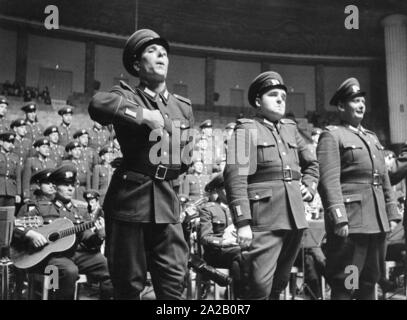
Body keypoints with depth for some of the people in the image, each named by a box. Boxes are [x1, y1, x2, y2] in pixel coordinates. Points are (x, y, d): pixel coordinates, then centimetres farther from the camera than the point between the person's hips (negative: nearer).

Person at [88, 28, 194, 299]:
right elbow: (98, 104, -28)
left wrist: (167, 174, 12)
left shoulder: (184, 107, 14)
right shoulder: (128, 97, -2)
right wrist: (145, 115, -23)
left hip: (166, 201, 4)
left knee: (175, 281, 1)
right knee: (128, 283, 6)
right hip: (129, 198, -4)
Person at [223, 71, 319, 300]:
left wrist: (309, 187, 12)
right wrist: (242, 222, -19)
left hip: (294, 218, 7)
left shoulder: (291, 128, 17)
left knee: (280, 283, 15)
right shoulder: (247, 130, -1)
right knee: (260, 285, -11)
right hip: (264, 221, -6)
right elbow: (235, 177, -12)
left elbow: (312, 164, 32)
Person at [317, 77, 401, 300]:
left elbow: (384, 180, 21)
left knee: (370, 281, 14)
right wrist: (339, 219, -21)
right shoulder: (331, 136, -4)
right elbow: (329, 181, -14)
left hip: (378, 222, 8)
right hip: (350, 222, -7)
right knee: (344, 285, -2)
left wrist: (392, 214, 12)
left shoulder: (372, 138, 21)